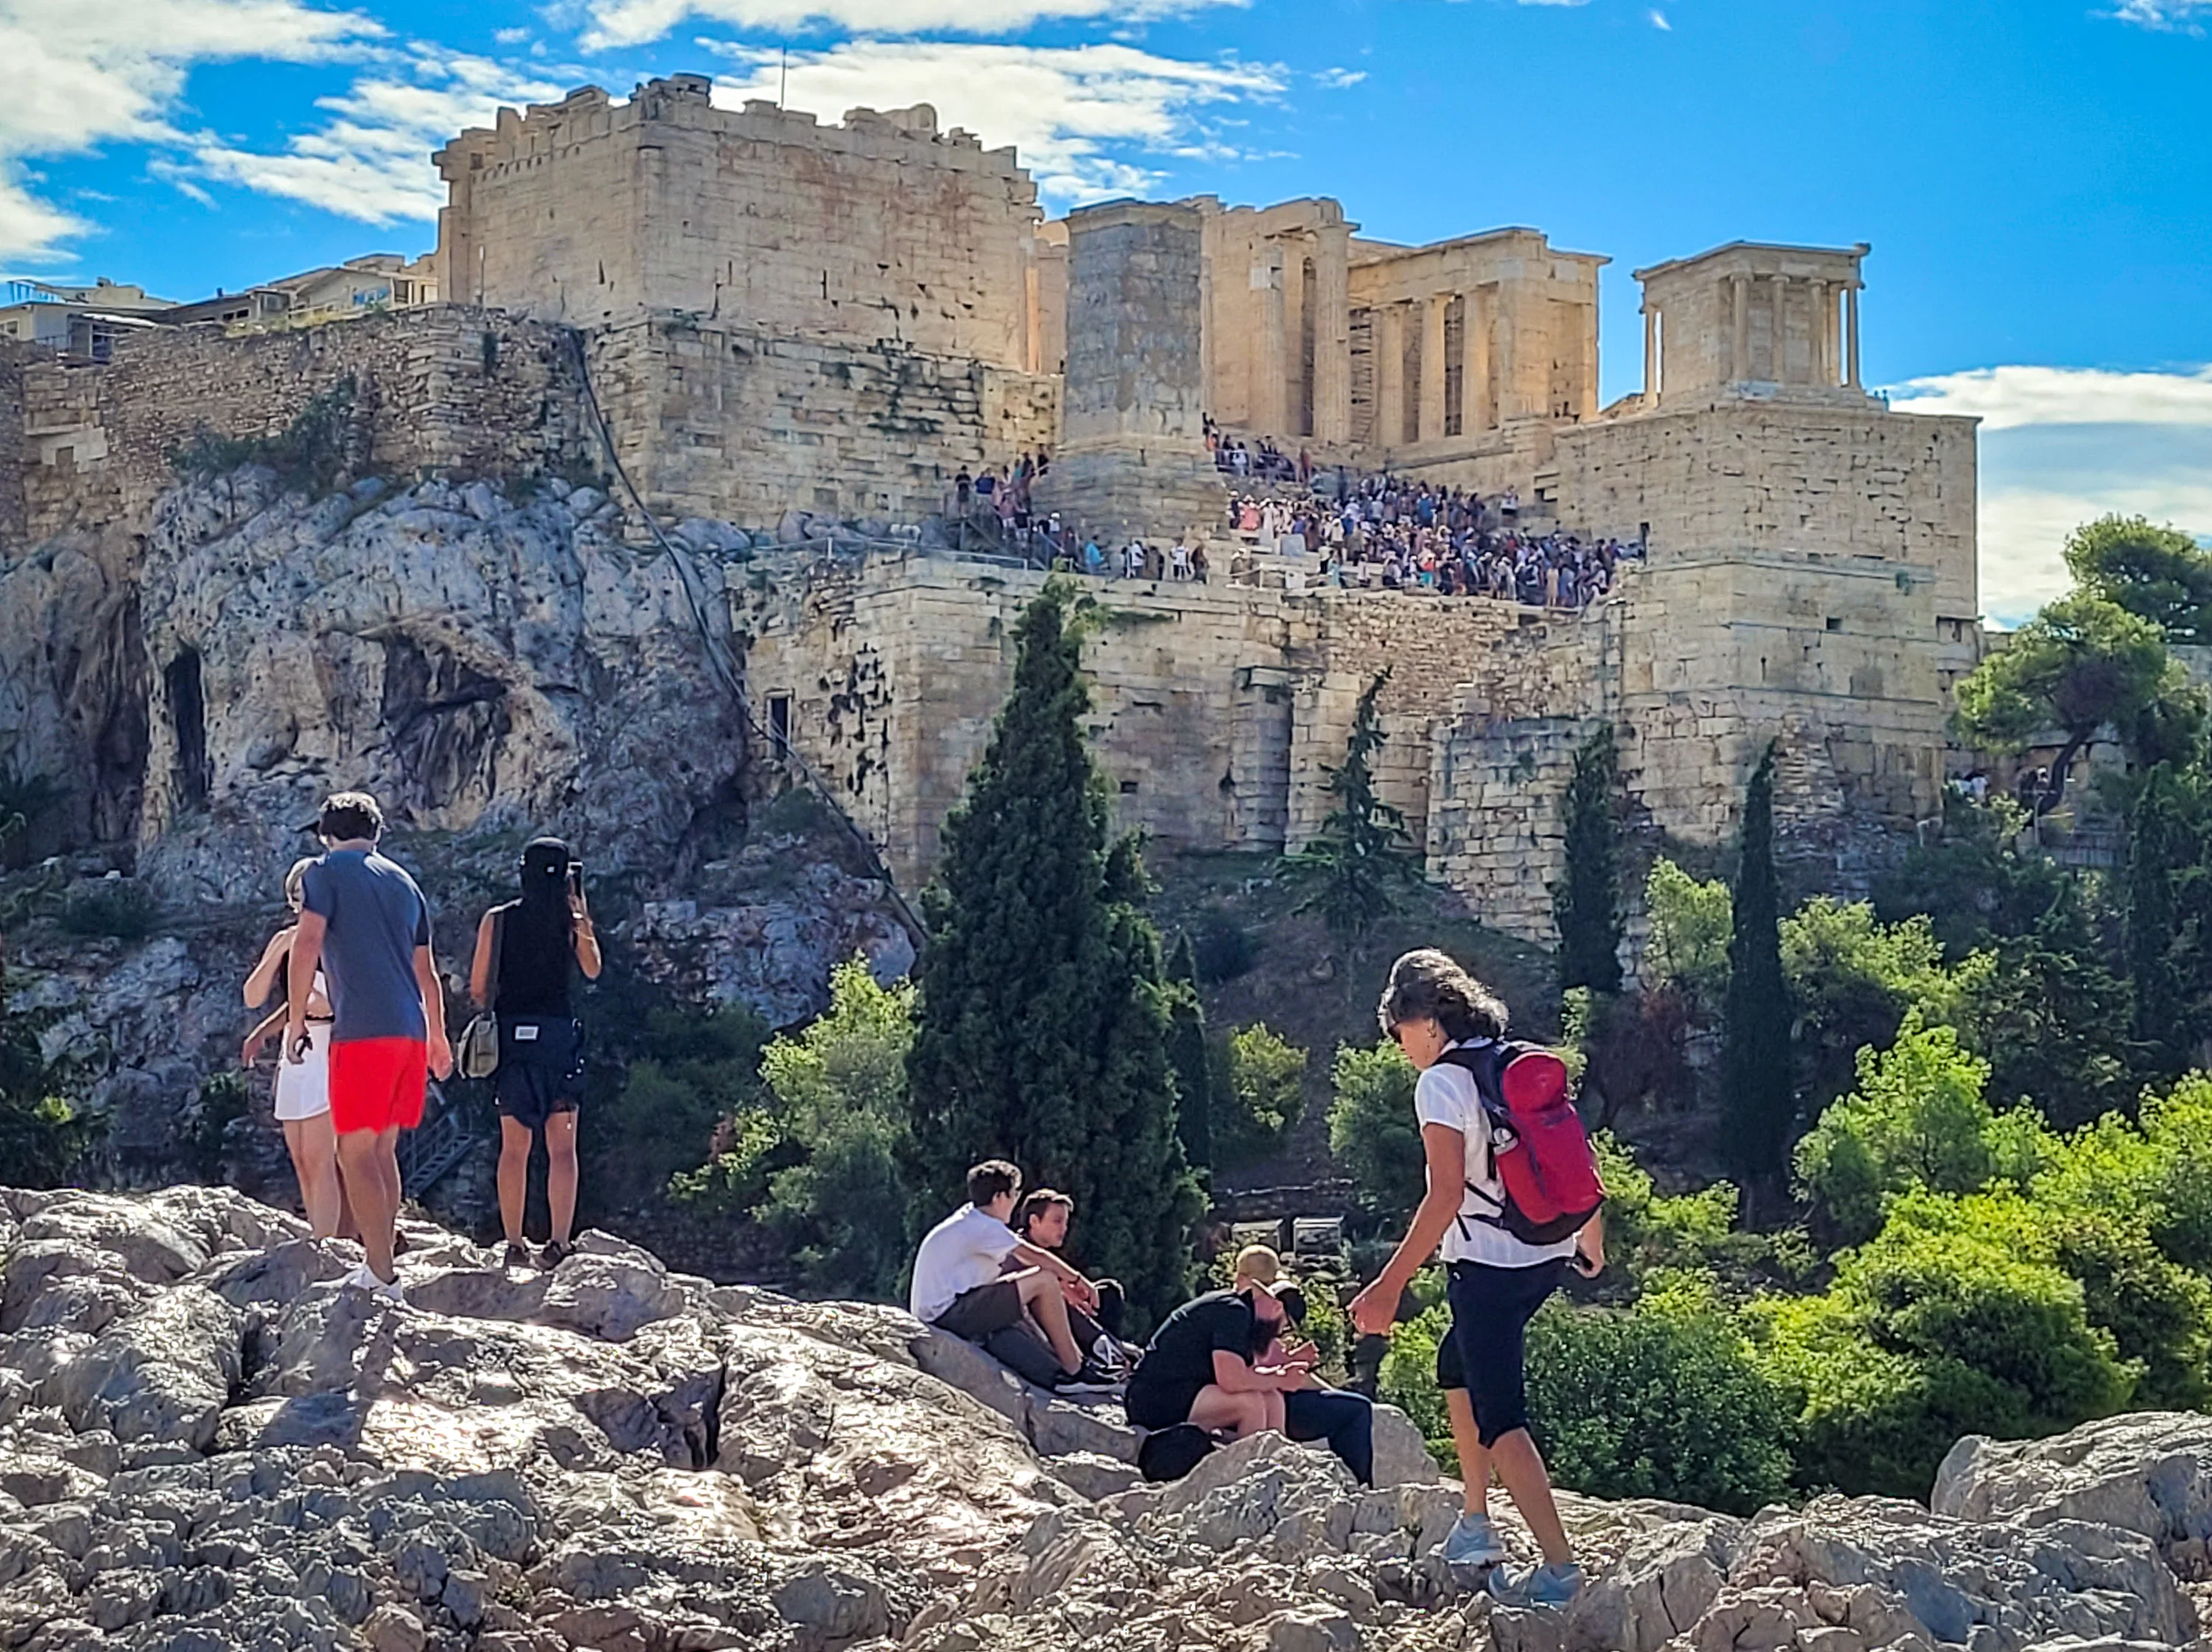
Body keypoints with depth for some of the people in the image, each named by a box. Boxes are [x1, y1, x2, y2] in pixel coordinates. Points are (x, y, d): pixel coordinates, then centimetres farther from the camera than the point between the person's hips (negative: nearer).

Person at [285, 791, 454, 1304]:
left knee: (357, 1153, -5)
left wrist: (295, 1020, -5)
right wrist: (437, 1037, 34)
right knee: (383, 1151, 15)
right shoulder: (403, 882, 20)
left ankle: (383, 1278, -10)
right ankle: (379, 1266, 19)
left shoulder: (325, 871, 2)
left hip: (361, 1031, -7)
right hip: (410, 1030, 7)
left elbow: (308, 944, -10)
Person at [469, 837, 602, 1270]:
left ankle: (514, 1245, 5)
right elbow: (592, 970, 15)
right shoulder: (570, 921, -2)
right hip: (559, 1032, -1)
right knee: (562, 1147, 2)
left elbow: (478, 989, 2)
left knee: (514, 1146, 7)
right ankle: (559, 1242, -6)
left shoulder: (497, 920, 1)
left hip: (511, 1035, 1)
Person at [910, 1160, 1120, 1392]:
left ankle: (1075, 1358, 17)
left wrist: (1063, 1286, 10)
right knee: (1043, 1281, -14)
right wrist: (1077, 1279, 1)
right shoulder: (983, 1227, -15)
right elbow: (1036, 1256, -13)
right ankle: (1074, 1372, -7)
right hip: (949, 1315, -10)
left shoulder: (970, 1219, 14)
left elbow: (1025, 1261, 16)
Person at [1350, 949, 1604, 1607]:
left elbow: (1447, 1194, -21)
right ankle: (1475, 1526, 27)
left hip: (1488, 1263, -9)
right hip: (1548, 1255, 9)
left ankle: (1559, 1567, -8)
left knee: (1499, 1418, -3)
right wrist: (1591, 1234, 32)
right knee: (1460, 1369, 25)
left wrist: (1389, 1285, -21)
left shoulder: (1441, 1083, -13)